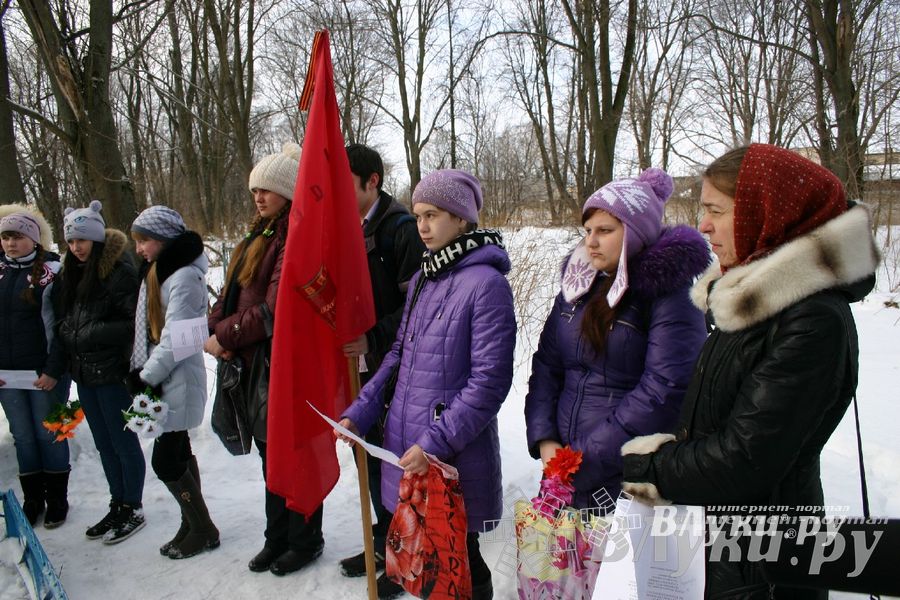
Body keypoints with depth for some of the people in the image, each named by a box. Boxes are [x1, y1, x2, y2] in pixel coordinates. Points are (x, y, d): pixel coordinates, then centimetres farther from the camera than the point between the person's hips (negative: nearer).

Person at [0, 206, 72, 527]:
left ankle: (57, 499, 21)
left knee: (49, 434, 6)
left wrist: (53, 370, -14)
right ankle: (32, 498, 25)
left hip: (45, 372, -4)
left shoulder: (51, 271, -7)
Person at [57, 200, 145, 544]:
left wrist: (90, 333, -17)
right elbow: (64, 319, 20)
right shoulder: (72, 273, 11)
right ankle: (118, 505, 30)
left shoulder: (120, 271, -14)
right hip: (84, 373, 8)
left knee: (124, 444, 4)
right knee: (104, 445, 17)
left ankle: (133, 510, 18)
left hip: (113, 373, -8)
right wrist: (70, 334, 1)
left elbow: (135, 322, -18)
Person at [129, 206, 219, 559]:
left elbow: (175, 339, -21)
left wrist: (147, 377, -15)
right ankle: (192, 525, 26)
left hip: (179, 380, -9)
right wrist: (140, 371, 8)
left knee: (165, 461, -3)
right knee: (178, 453, 14)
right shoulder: (156, 271, 13)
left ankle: (203, 530, 12)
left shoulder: (185, 277, -17)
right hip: (159, 378, 9)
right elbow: (148, 328, 16)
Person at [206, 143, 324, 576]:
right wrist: (215, 329, -6)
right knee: (270, 453, 19)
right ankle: (277, 537, 35)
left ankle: (305, 541, 24)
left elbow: (276, 308, -23)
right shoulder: (260, 235, 14)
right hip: (254, 362, 9)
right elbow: (232, 291, 12)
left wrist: (224, 336, -15)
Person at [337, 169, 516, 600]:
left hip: (454, 455, -7)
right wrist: (359, 413, 6)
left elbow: (489, 380, -18)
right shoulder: (422, 279, 8)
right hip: (403, 443, 7)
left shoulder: (486, 283, -16)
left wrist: (435, 442, -20)